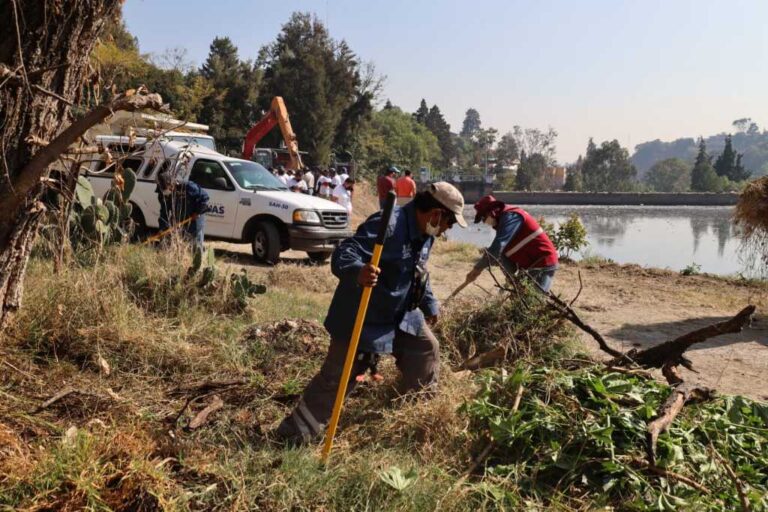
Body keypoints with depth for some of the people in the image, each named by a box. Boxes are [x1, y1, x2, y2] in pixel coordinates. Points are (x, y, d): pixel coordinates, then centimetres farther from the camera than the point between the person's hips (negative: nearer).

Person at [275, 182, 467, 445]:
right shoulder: (387, 225, -29)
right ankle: (294, 436, 5)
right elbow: (343, 254, -37)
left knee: (427, 350, 20)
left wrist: (430, 305, 30)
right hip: (362, 319, -9)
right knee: (336, 378, -6)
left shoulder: (424, 234, 2)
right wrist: (358, 273, -59)